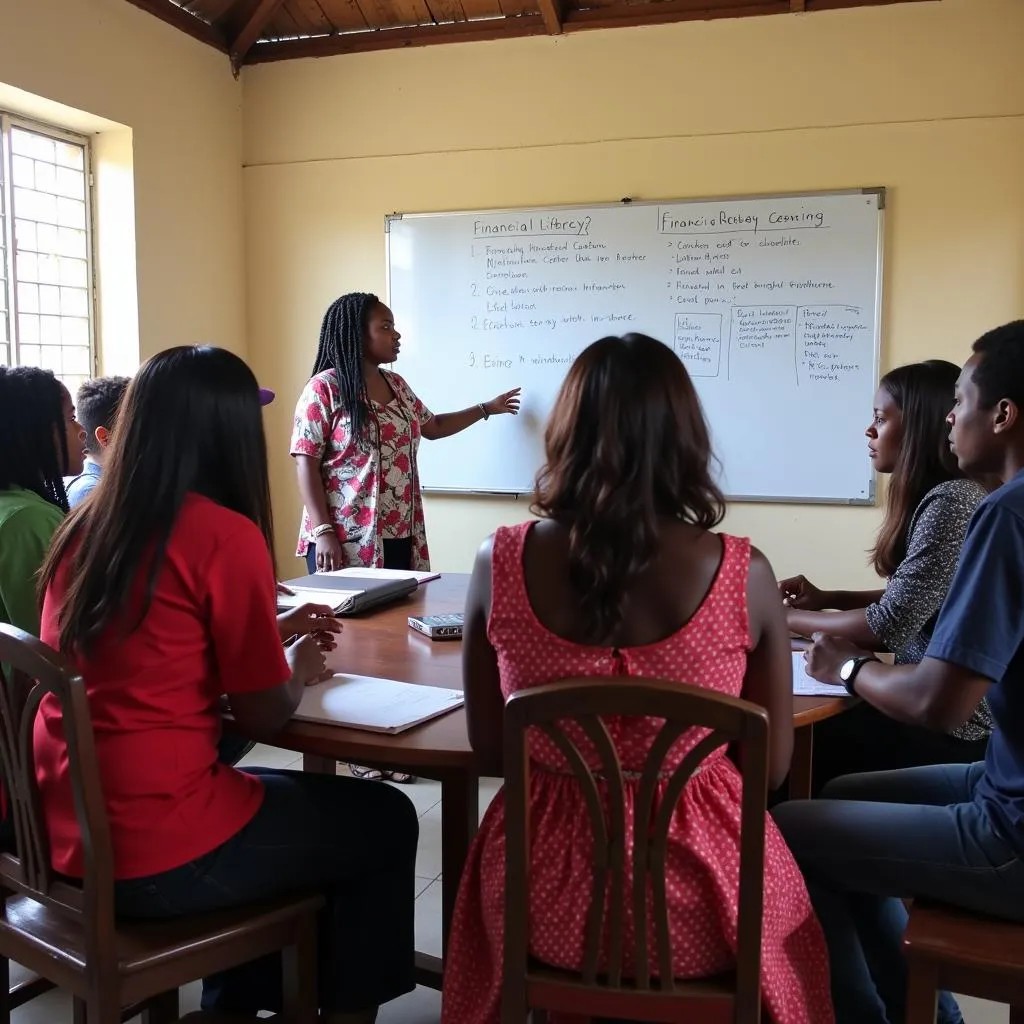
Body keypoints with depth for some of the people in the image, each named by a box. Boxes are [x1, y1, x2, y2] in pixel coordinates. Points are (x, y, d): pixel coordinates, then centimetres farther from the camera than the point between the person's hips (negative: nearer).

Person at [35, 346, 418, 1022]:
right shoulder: (228, 535, -17)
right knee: (386, 820, 13)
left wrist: (265, 629, 20)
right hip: (153, 853, -8)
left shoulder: (85, 527, 5)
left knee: (279, 795, 31)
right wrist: (299, 668, 10)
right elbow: (264, 717, -10)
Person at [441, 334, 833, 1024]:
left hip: (548, 889, 1)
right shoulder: (744, 574, -16)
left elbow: (489, 750, 0)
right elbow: (771, 766, -3)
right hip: (701, 891, 0)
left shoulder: (501, 562, -12)